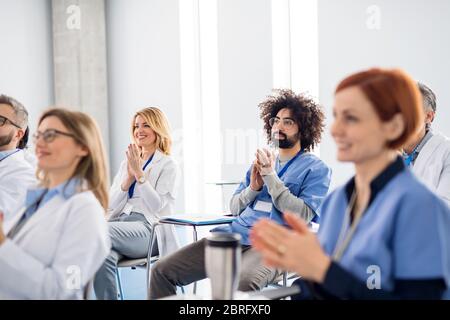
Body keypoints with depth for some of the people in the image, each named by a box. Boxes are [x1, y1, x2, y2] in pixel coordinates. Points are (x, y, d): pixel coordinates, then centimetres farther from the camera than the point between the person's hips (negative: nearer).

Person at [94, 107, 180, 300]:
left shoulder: (167, 165, 7)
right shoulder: (127, 163, 24)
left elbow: (156, 205, -7)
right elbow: (111, 204, 15)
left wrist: (138, 172, -10)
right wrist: (128, 177, 0)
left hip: (148, 228, -4)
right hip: (121, 223, 4)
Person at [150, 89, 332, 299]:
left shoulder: (316, 169, 6)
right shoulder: (262, 162, 25)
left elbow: (302, 215, -9)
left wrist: (270, 176, -7)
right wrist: (253, 187, 2)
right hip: (235, 235, 7)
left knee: (242, 282, -42)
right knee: (162, 271, -8)